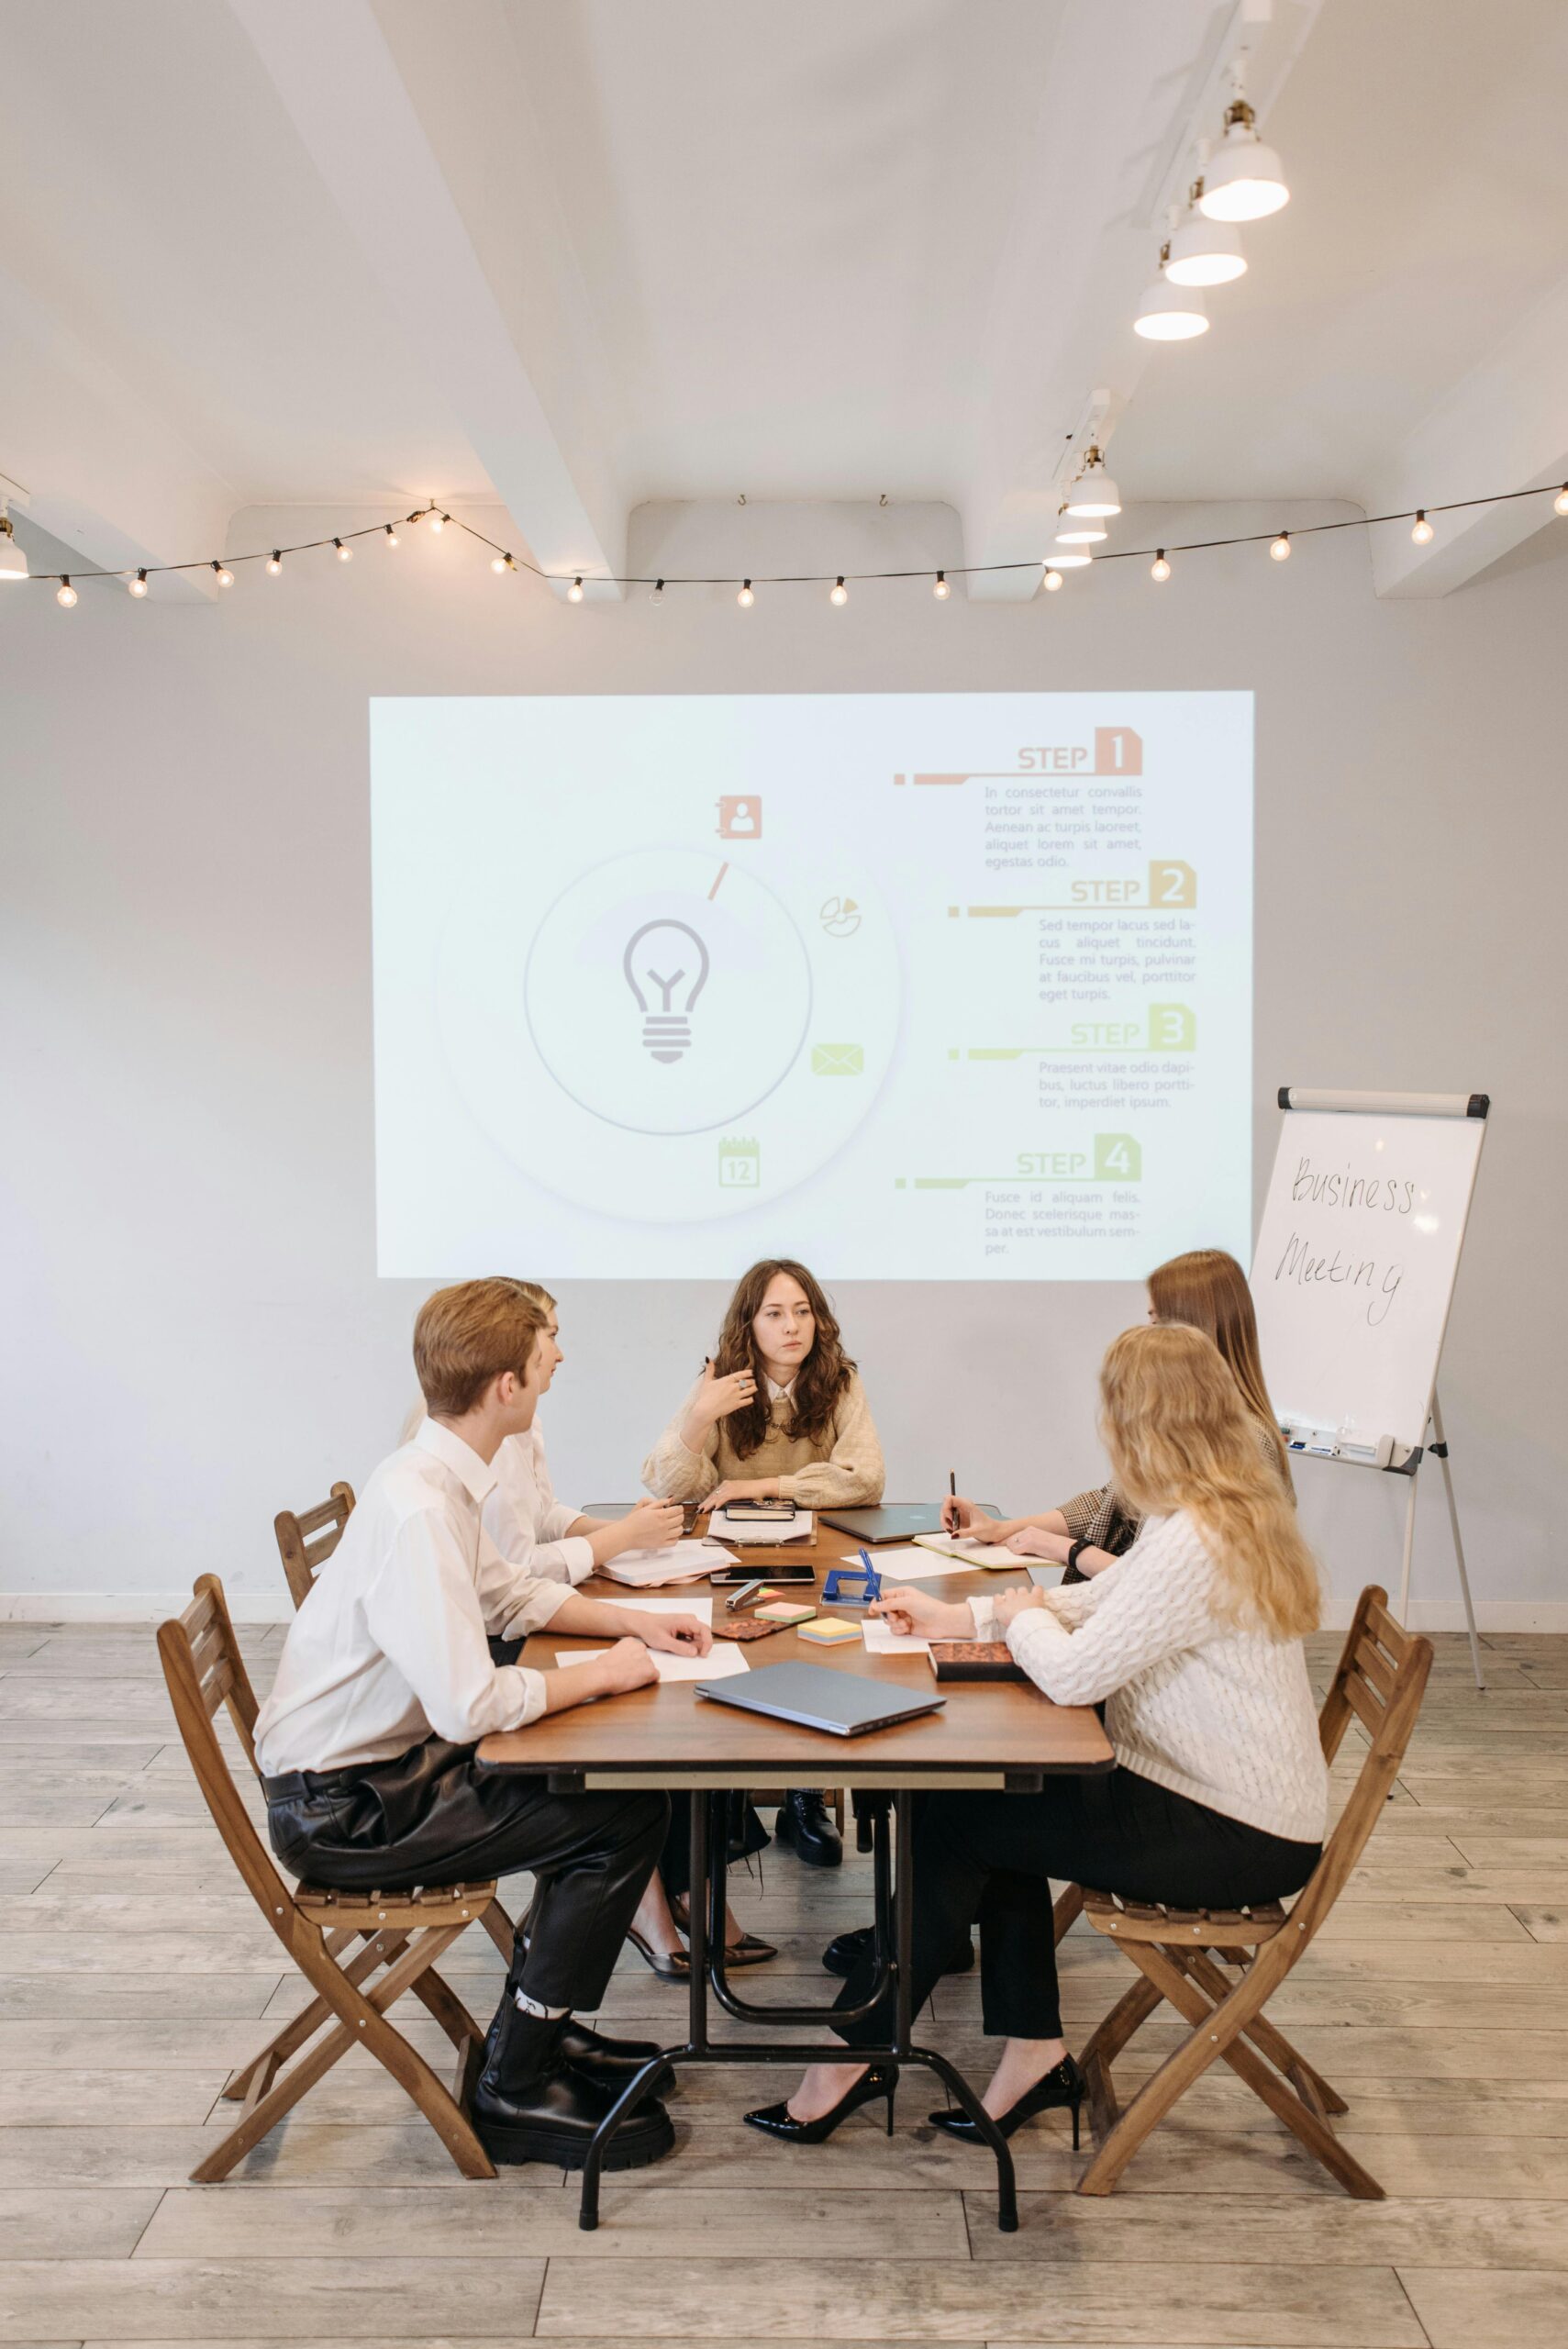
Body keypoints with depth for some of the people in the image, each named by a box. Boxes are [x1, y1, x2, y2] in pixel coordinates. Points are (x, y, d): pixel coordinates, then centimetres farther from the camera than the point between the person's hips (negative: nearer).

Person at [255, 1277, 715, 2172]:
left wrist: (630, 1621, 8)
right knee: (628, 1818, -11)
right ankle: (516, 2087, 3)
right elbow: (471, 1706, -32)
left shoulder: (442, 1480, 2)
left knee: (609, 1781, 10)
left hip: (383, 1763, 9)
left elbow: (509, 1592, 20)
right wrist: (600, 1673, -17)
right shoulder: (419, 1509, -28)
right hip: (343, 1807, -9)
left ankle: (539, 2027, 23)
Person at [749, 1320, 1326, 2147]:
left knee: (960, 1822, -5)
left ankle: (854, 2055, 10)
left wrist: (1019, 1614, -5)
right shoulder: (1226, 1512, 5)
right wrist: (957, 1617, 13)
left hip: (1241, 1836, -9)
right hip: (1230, 1799, 9)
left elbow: (1071, 1673, -28)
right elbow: (1096, 1604, 14)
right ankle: (1034, 2050, 14)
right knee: (995, 1793, 8)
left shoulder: (1196, 1541, -28)